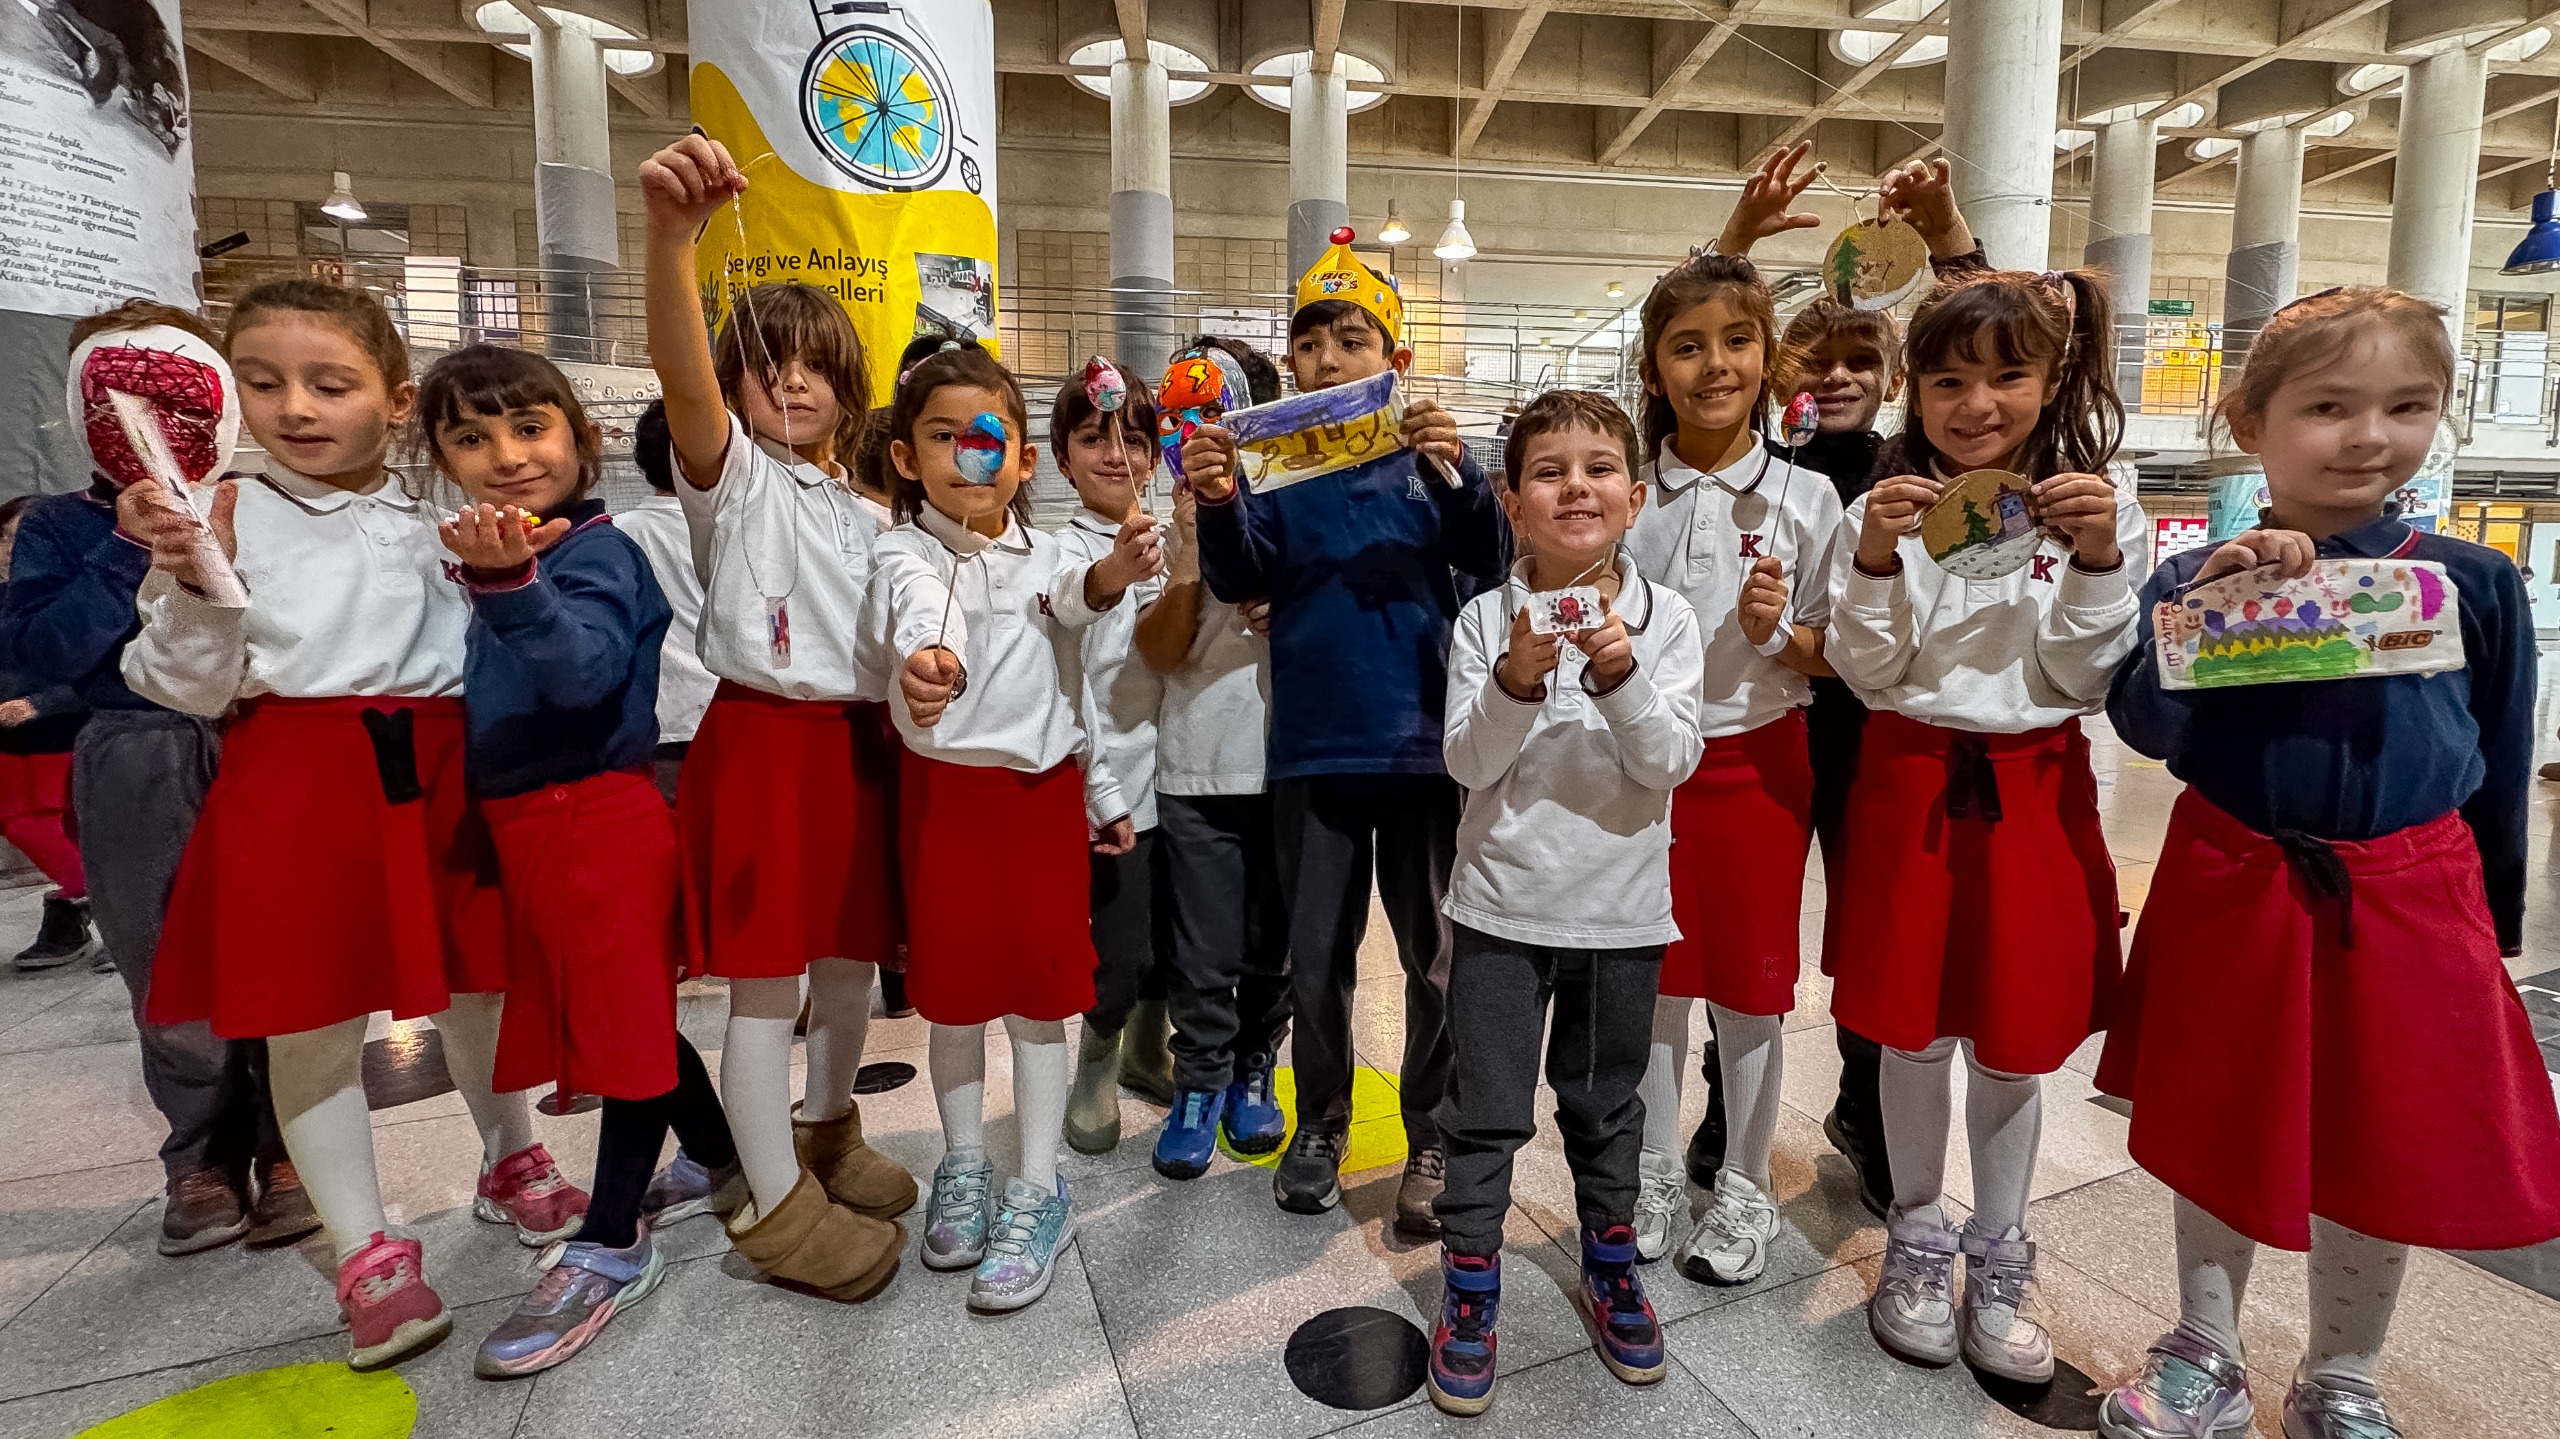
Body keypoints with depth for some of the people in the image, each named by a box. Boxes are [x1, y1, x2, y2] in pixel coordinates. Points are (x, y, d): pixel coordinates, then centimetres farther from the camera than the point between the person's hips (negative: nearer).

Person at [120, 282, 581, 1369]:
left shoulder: (434, 514, 6)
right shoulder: (228, 516, -1)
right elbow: (194, 685, -3)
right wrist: (191, 580, -19)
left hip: (434, 772, 2)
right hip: (295, 783, -2)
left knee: (476, 982, 13)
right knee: (309, 1019, 4)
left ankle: (511, 1162, 36)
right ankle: (366, 1248, 20)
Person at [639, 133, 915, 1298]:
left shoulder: (866, 511, 15)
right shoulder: (734, 479, -4)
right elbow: (683, 376, -26)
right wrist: (670, 233, -41)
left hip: (861, 743, 6)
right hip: (761, 740, -6)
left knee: (851, 958, 14)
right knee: (766, 980, -1)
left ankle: (828, 1132, 36)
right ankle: (776, 1204, 13)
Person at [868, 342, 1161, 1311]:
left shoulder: (1047, 557, 5)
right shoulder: (908, 552, -7)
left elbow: (1074, 683, 7)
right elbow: (913, 610, -31)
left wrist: (1102, 793, 6)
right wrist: (926, 660, -53)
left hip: (1045, 790, 2)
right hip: (947, 789, -2)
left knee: (1039, 991, 5)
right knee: (953, 986, 9)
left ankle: (1037, 1194, 18)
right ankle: (964, 1168, 30)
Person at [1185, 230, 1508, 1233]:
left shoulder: (1430, 453, 3)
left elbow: (1488, 563, -9)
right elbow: (1241, 581, -4)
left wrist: (1455, 475, -26)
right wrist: (1219, 506, -23)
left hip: (1425, 740, -1)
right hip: (1315, 745, 1)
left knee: (1436, 955, 9)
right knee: (1316, 957, 12)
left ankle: (1434, 1138, 26)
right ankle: (1320, 1123, 31)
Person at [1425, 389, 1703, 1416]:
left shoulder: (1664, 617, -4)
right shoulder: (1487, 619, -6)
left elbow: (1671, 762, -10)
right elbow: (1468, 762, -10)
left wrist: (1619, 673, -26)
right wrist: (1517, 678, -27)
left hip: (1620, 909, 1)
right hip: (1502, 905, -1)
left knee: (1608, 1109, 19)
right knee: (1485, 1113, 7)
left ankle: (1609, 1271, 42)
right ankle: (1469, 1297, 27)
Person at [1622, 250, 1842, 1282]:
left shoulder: (1806, 498, -2)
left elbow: (1836, 655, 1)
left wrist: (1780, 632, -19)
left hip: (1756, 757, -1)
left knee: (1748, 982, 10)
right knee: (1654, 975, 12)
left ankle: (1743, 1187, 30)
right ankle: (1654, 1175, 31)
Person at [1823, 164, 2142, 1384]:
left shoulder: (2093, 507, -1)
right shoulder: (1881, 508, -4)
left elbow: (2084, 681, -4)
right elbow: (1870, 678, -7)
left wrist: (2097, 564, -17)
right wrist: (1877, 563, -21)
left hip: (2033, 790, 1)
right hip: (1910, 784, -1)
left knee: (2015, 1037, 11)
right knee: (1913, 1028, 10)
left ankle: (1998, 1256, 32)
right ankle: (1917, 1238, 31)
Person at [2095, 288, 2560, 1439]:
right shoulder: (2196, 574, -6)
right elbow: (2143, 725, -18)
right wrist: (2206, 602, -29)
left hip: (2411, 902, 1)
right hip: (2230, 894, -1)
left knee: (2385, 1152, 12)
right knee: (2219, 1135, 14)